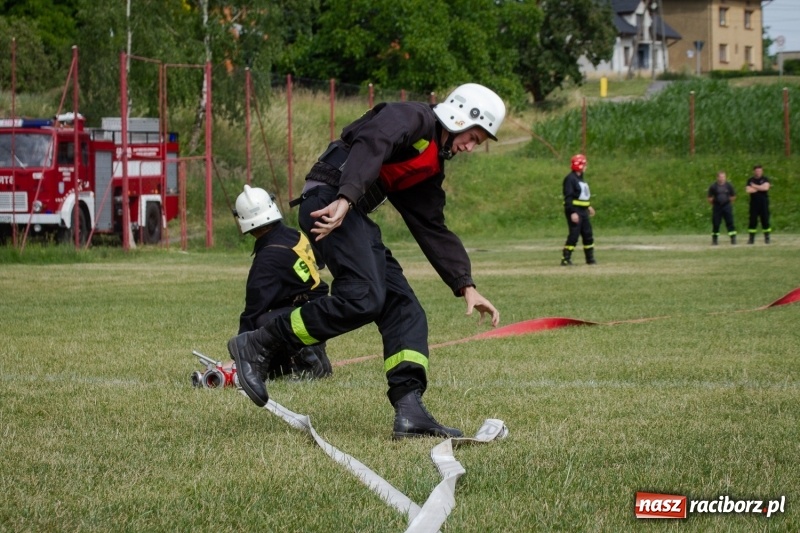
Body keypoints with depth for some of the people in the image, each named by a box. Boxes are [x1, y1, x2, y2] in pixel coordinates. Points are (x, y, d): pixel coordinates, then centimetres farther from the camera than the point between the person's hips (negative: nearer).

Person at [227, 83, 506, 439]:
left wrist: (465, 287, 18)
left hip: (354, 218, 10)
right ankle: (258, 346, -14)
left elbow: (433, 231, 27)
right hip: (328, 202, -10)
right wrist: (345, 199, -38)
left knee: (403, 309, 1)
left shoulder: (431, 168, 25)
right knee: (363, 298, -24)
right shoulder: (412, 117, -3)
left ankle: (409, 410, -6)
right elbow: (371, 145, -22)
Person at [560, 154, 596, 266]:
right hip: (574, 211, -10)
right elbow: (568, 197, -20)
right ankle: (565, 259, -9)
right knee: (574, 235, -12)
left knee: (588, 235, 12)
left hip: (583, 211, 10)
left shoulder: (580, 178, 15)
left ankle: (590, 258, 20)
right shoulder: (570, 179, -15)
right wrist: (573, 212, -25)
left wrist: (588, 206, 27)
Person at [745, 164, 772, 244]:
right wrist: (760, 188, -7)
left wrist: (754, 186, -6)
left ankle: (767, 238, 4)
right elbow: (748, 190, -9)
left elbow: (765, 188, -13)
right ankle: (751, 238, 3)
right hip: (754, 203, 1)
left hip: (764, 202, -1)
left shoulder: (765, 179, 6)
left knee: (765, 220, -1)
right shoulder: (750, 180, 7)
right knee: (753, 220, -1)